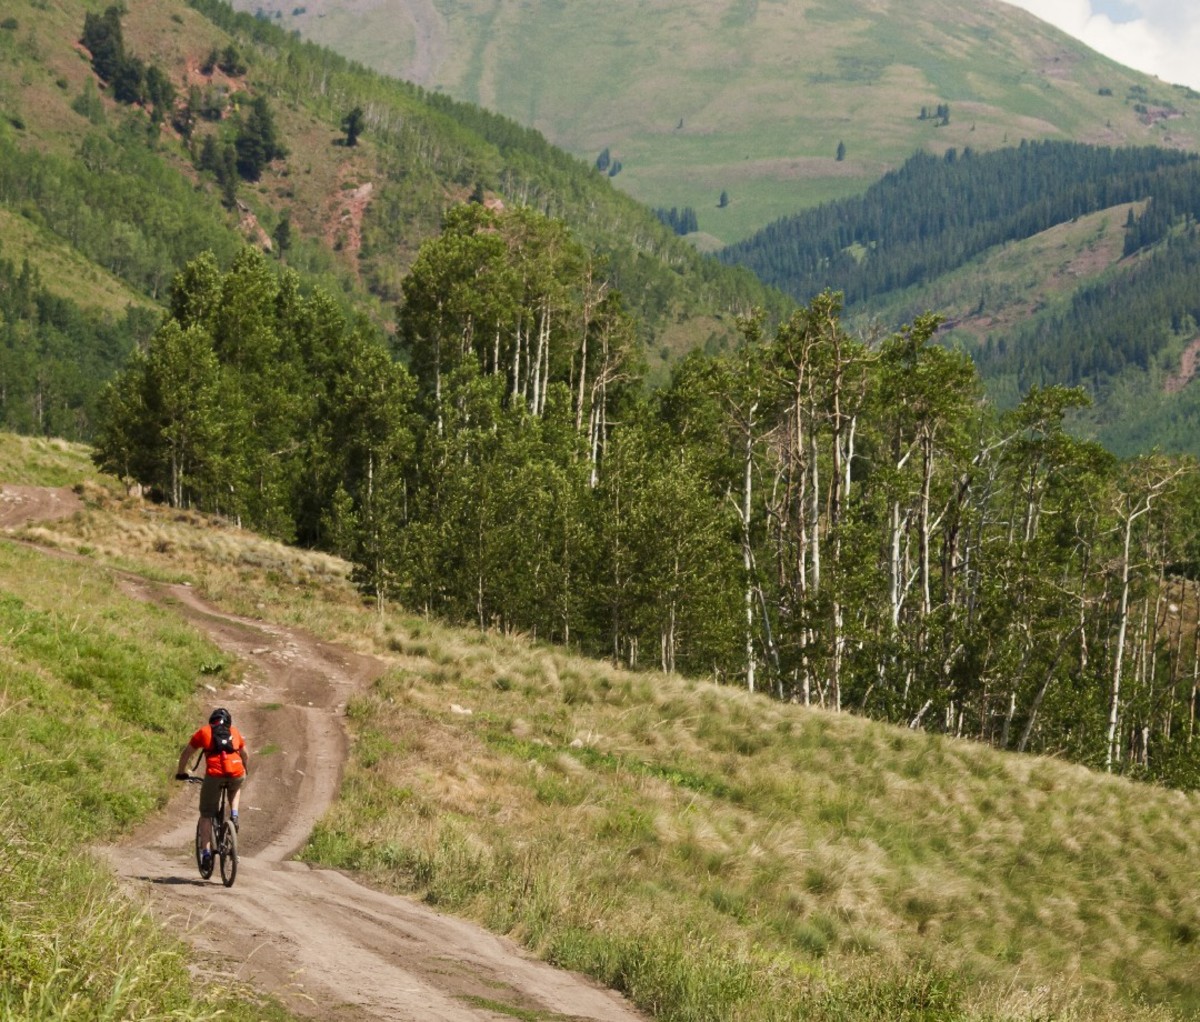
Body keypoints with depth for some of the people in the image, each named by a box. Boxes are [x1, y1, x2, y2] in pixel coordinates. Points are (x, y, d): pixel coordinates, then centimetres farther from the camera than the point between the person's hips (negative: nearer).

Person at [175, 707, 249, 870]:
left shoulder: (204, 732, 19)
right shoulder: (235, 733, 25)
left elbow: (186, 753, 24)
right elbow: (245, 756, 37)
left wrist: (181, 772, 39)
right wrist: (245, 772, 55)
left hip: (214, 775, -2)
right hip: (236, 774, 2)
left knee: (206, 815, 11)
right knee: (236, 788, 39)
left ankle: (206, 851, 2)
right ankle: (234, 814, 17)